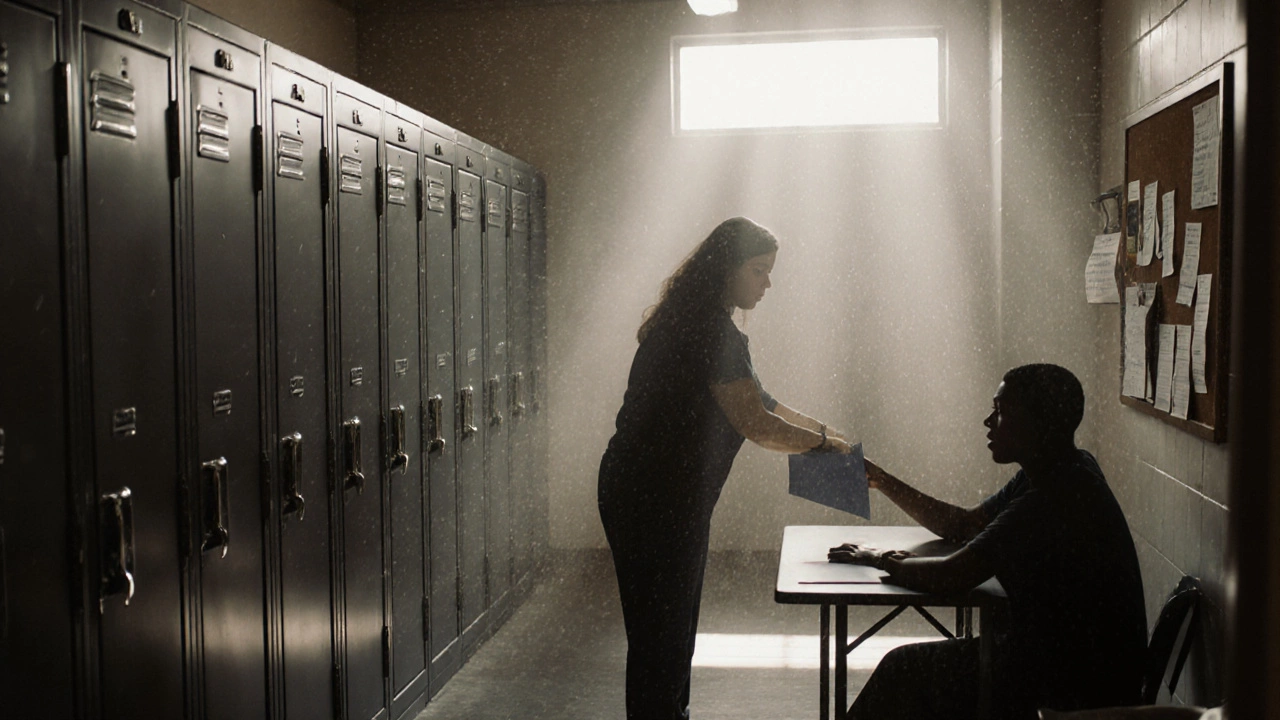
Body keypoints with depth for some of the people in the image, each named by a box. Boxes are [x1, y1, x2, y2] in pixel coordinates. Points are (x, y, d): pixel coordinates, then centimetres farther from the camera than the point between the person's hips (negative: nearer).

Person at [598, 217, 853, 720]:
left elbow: (753, 400, 22)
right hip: (654, 500, -11)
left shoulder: (700, 322, 14)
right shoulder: (710, 331, -20)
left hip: (668, 496, 11)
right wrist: (822, 441, -7)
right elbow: (756, 424, -21)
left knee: (673, 626, 21)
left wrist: (817, 427, 13)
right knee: (660, 630, -1)